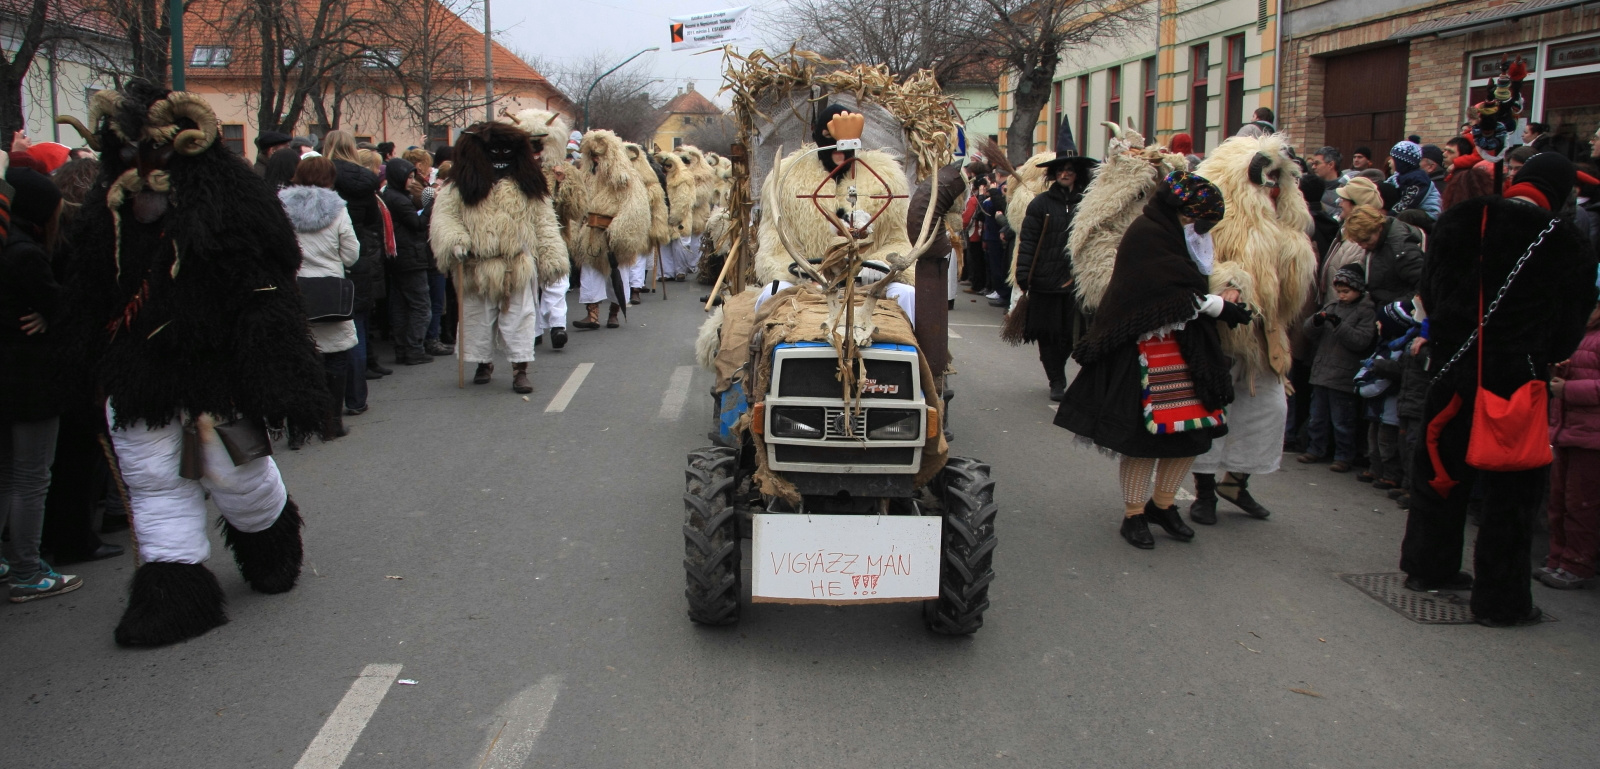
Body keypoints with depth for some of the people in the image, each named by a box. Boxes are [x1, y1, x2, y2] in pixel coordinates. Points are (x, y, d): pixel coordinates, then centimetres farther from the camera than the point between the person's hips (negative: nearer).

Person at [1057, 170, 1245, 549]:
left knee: (1192, 430, 6)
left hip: (1184, 347, 9)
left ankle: (1162, 504, 24)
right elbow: (1183, 295, -16)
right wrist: (1227, 309, -10)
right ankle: (1133, 514, 13)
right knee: (1144, 432, -2)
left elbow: (1193, 293, 16)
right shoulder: (1146, 235, -13)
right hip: (1145, 350, -9)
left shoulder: (1177, 237, 15)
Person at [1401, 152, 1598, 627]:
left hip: (1454, 372, 3)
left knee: (1443, 470, 18)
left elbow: (1430, 290, 6)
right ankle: (1500, 600, 11)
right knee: (1511, 490, 6)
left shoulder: (1460, 222, -3)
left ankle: (1428, 568, 31)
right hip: (1517, 380, -3)